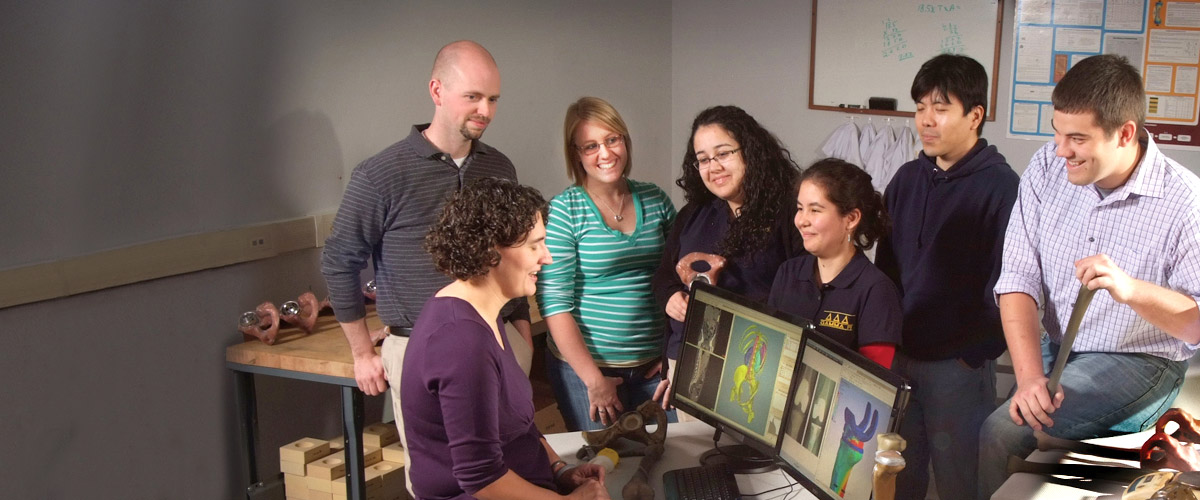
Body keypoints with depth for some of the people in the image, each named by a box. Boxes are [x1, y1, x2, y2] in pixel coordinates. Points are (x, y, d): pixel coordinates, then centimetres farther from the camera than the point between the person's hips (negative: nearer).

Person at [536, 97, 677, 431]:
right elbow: (554, 303, -12)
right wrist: (594, 379, -14)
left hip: (653, 367, 4)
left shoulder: (655, 200, 5)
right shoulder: (563, 211, -8)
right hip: (585, 366, -4)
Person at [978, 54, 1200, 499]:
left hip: (1138, 362, -5)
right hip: (1055, 348, 5)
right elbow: (1018, 279, -8)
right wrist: (1030, 377, -20)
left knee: (1001, 432, -24)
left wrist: (1131, 289, -36)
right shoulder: (1047, 169, -5)